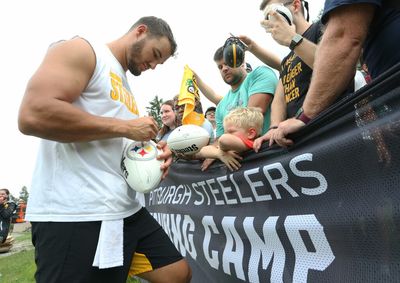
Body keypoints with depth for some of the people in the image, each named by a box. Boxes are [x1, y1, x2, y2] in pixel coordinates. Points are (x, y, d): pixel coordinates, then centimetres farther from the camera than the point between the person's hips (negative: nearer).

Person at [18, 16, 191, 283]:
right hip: (73, 216, -9)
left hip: (127, 210, 9)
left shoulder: (126, 88, 22)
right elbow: (33, 115, -21)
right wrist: (125, 127, -14)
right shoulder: (82, 51, -4)